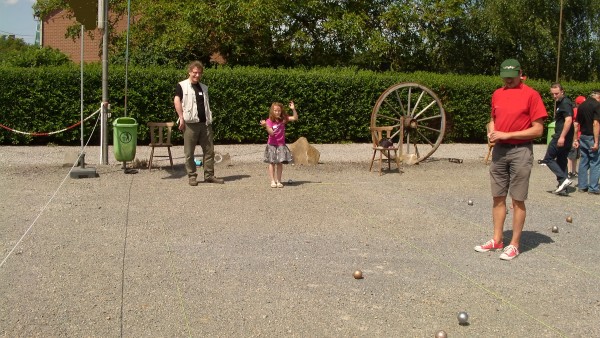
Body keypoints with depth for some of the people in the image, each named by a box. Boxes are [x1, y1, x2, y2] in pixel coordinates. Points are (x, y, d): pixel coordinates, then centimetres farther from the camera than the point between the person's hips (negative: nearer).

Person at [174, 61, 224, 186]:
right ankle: (192, 176, 10)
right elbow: (177, 101, -9)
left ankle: (209, 175, 14)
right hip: (190, 123, -5)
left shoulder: (204, 88, 19)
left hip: (205, 123, 5)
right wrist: (181, 118, -16)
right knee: (189, 152, 1)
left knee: (209, 150, 6)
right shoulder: (182, 86, 0)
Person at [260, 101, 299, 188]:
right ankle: (273, 181, 7)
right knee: (272, 163, 1)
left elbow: (295, 118, 0)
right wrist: (265, 125, -35)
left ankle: (278, 181, 9)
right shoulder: (269, 121, -9)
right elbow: (271, 133, -20)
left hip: (281, 145, 2)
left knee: (280, 163, 2)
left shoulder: (283, 119, 1)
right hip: (272, 145, -2)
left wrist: (293, 109, -12)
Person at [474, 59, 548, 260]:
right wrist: (491, 132, -1)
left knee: (517, 200, 1)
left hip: (520, 151, -5)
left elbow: (538, 130, -11)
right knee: (498, 197, 10)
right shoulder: (497, 94, 10)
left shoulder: (531, 95, -8)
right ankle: (497, 240, 21)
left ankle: (514, 245, 10)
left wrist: (507, 135, -16)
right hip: (499, 150, 6)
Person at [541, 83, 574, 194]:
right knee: (562, 161, 13)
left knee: (548, 158, -4)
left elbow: (568, 120, -24)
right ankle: (563, 187, 16)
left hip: (560, 137, -10)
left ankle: (564, 179, -12)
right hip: (566, 139, 10)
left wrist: (562, 137, -28)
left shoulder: (565, 103, -13)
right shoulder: (560, 103, 18)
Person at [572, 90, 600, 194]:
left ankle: (582, 186, 16)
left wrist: (575, 139, 15)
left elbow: (576, 124, 12)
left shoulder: (582, 105, 11)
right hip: (591, 138, -7)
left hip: (582, 137, 7)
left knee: (583, 162, 12)